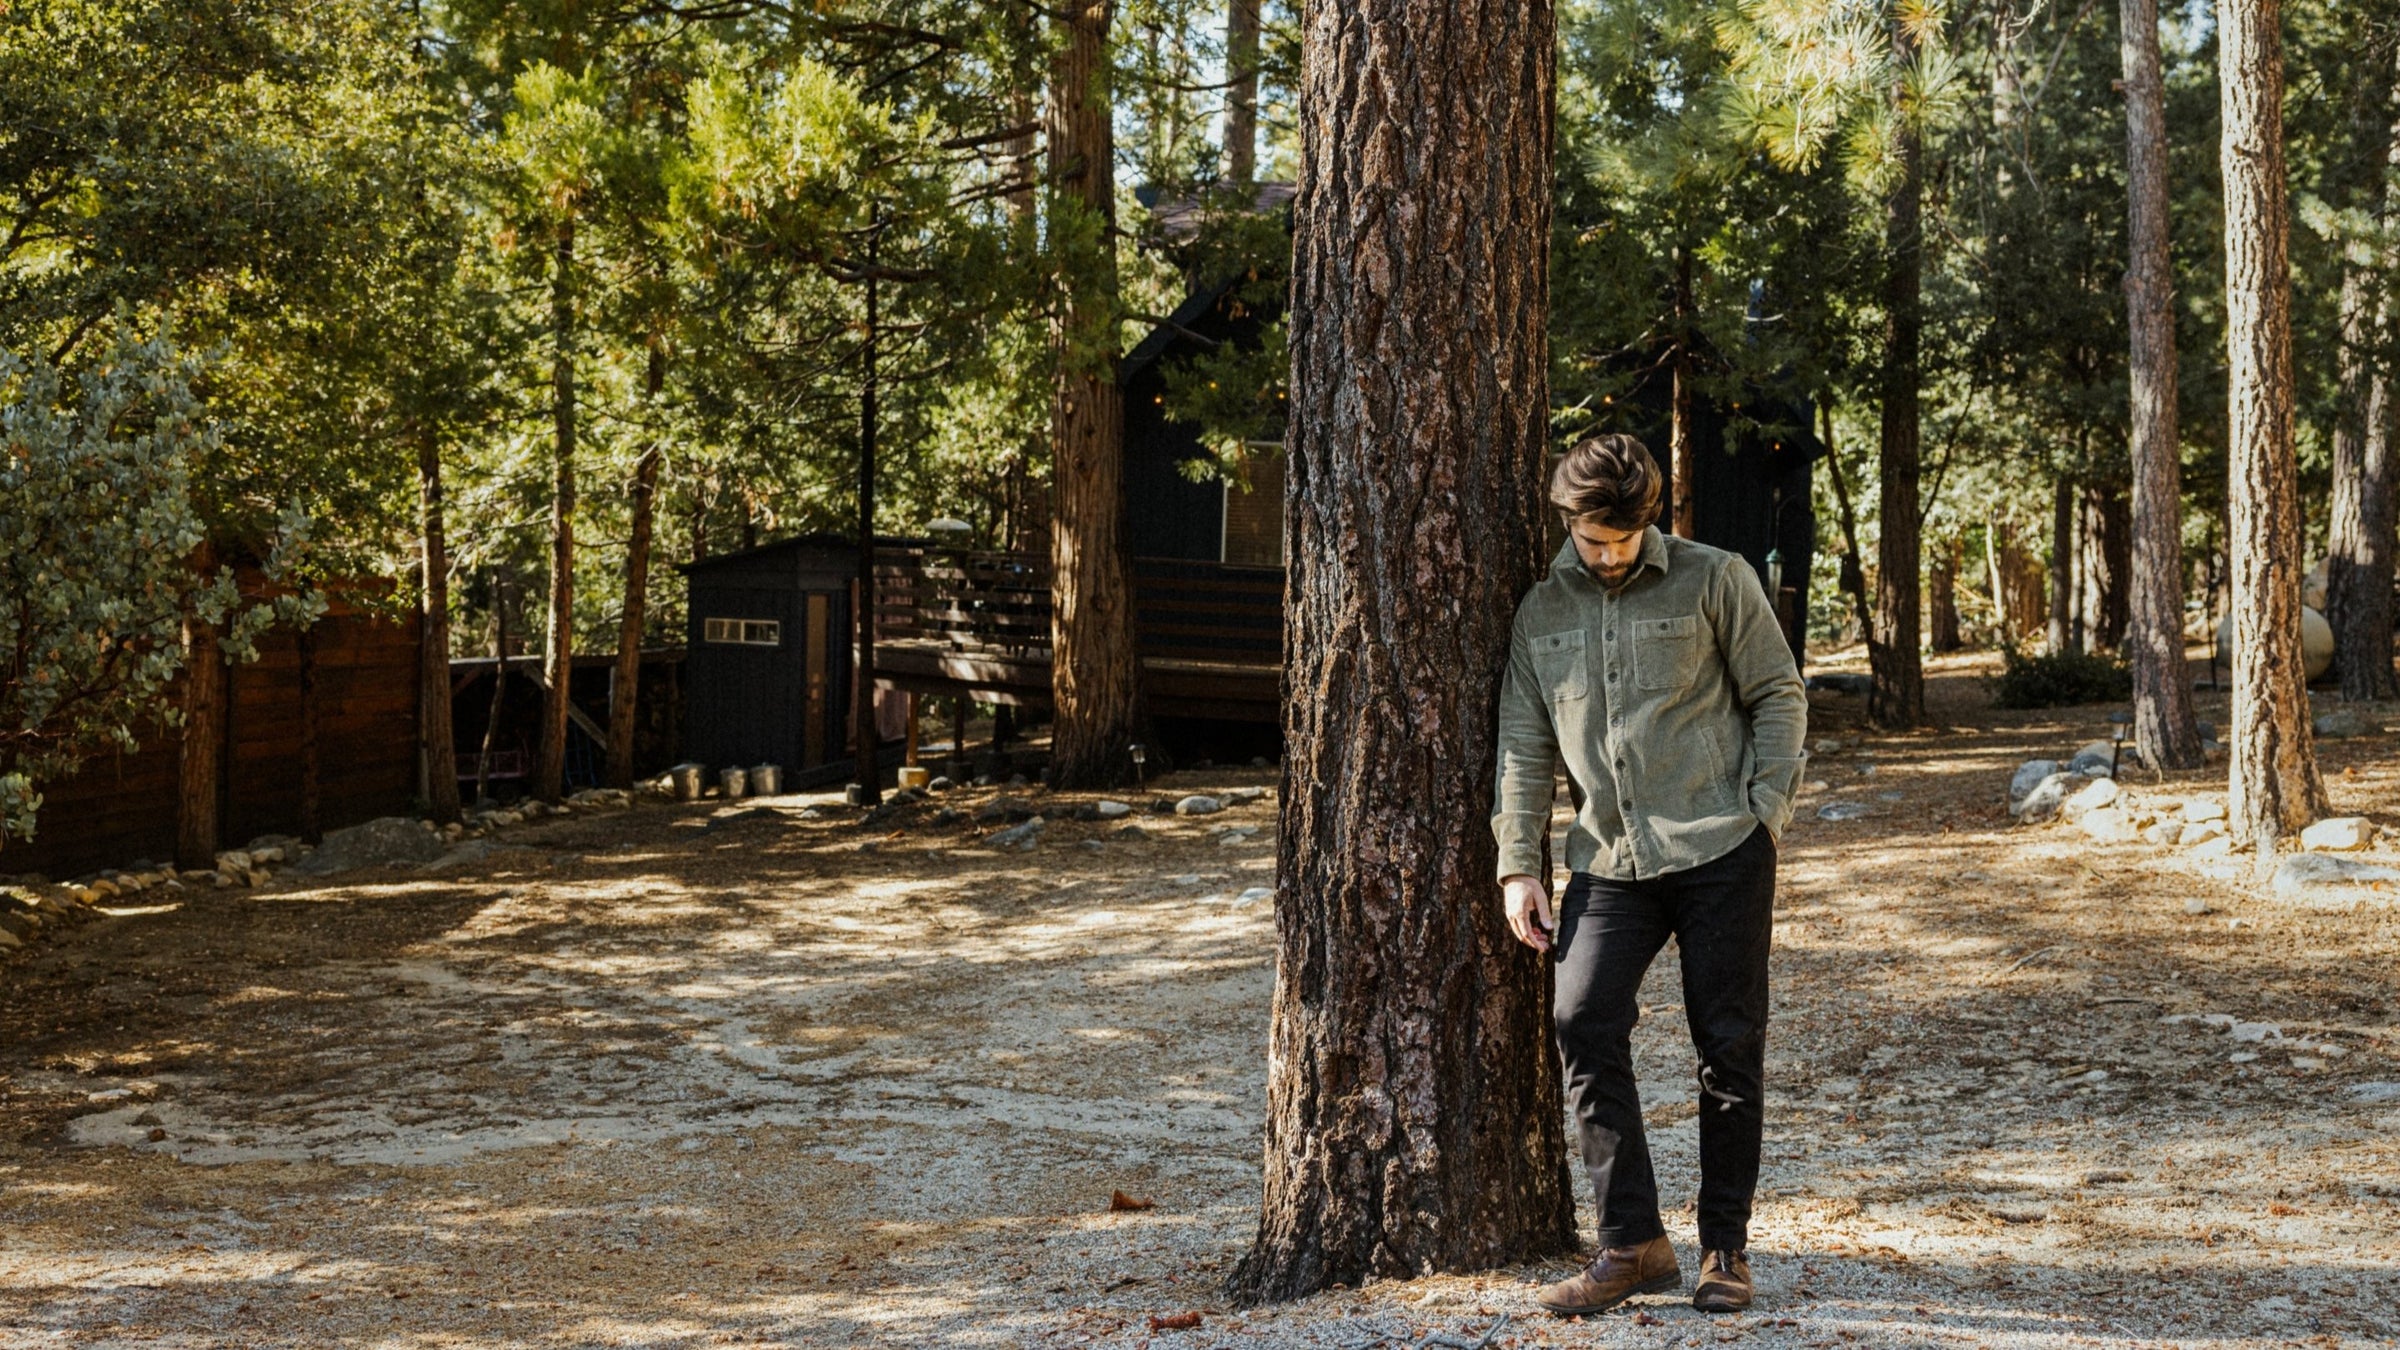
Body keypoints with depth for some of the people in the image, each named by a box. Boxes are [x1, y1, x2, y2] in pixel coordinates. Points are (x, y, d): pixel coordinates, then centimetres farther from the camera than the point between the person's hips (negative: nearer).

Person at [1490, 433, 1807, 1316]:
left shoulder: (1715, 581, 1)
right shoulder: (1542, 612, 11)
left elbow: (1779, 698, 3)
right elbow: (1525, 746, 12)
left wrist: (1766, 811, -7)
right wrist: (1519, 864, 6)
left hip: (1720, 853, -3)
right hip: (1608, 862, 3)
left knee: (1728, 1046, 1)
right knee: (1583, 1025, -12)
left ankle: (1725, 1246, 14)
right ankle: (1631, 1244, -3)